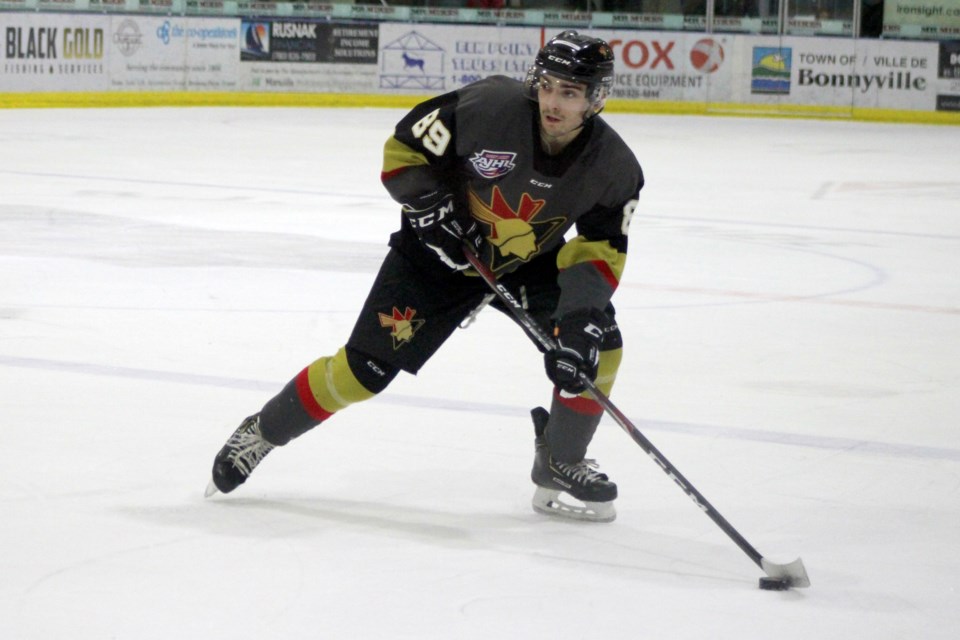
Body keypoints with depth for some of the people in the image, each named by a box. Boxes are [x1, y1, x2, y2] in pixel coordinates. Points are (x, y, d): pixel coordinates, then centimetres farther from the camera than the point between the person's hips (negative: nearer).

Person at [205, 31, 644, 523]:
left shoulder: (612, 167, -20)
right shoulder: (489, 108, -29)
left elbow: (600, 252, -17)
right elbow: (404, 149, -16)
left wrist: (581, 314, -32)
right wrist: (429, 205, -27)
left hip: (530, 261, 3)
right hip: (442, 253, -3)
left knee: (598, 343, -15)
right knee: (365, 367, -8)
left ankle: (559, 470, 1)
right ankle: (262, 433, 14)